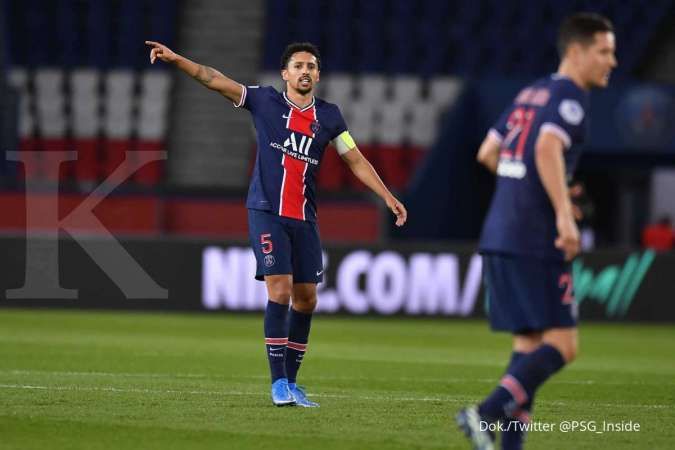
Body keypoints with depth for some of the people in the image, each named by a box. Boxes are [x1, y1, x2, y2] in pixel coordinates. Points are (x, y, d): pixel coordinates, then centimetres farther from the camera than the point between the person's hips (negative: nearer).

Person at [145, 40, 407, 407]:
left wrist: (388, 197, 6)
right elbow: (215, 80, -3)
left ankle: (290, 380, 17)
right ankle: (278, 382, -8)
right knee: (279, 292, -14)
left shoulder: (328, 116, 9)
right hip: (267, 212, -4)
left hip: (304, 218, 4)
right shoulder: (265, 101, 2)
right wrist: (176, 59, -14)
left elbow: (356, 161, 13)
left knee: (306, 299, 4)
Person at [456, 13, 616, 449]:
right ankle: (487, 415, -21)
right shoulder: (570, 96, -7)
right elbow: (548, 149, -23)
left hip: (499, 237, 9)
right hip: (536, 242, -9)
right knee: (562, 345, -8)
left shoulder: (532, 94, 20)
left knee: (528, 345, 10)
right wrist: (563, 214, -28)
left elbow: (487, 153, 24)